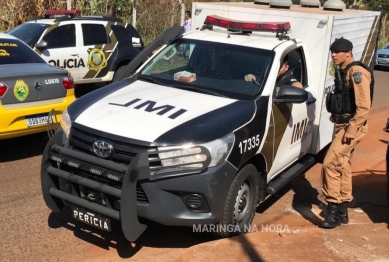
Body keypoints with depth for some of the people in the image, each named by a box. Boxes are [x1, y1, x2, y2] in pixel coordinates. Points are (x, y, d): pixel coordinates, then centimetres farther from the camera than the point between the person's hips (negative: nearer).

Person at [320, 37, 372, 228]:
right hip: (341, 124, 10)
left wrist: (352, 129, -23)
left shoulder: (356, 72, -17)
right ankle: (342, 210, 24)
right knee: (342, 166, 14)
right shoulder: (341, 71, 12)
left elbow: (364, 106, -22)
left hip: (351, 127, -10)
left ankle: (333, 209, -4)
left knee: (330, 164, -13)